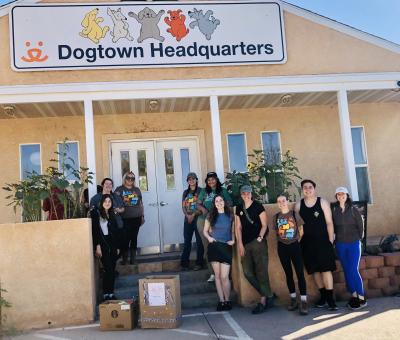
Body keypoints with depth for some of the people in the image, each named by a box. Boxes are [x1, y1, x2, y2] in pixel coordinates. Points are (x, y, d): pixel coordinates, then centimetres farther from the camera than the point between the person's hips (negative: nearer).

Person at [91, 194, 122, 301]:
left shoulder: (112, 215, 15)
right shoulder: (96, 213, -2)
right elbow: (94, 230, -9)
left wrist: (118, 246, 13)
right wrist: (97, 246, -16)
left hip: (112, 245, 6)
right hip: (103, 244, -6)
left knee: (112, 270, 5)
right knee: (108, 269, -12)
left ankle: (111, 293, 12)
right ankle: (106, 294, -4)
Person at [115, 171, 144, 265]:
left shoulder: (137, 190, 14)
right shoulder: (119, 189, 3)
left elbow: (141, 203, 16)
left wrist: (143, 216, 14)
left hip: (136, 218, 3)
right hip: (125, 219, -3)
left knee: (134, 238, 8)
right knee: (126, 239, -3)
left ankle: (133, 260, 16)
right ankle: (124, 260, 8)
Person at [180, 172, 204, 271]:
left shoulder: (200, 191, 0)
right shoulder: (185, 192, 15)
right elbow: (183, 206, 11)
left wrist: (194, 214, -14)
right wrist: (187, 215, -6)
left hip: (198, 218, -4)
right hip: (187, 219, 4)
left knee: (199, 241, -2)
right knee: (187, 241, 5)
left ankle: (199, 263, 4)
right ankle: (184, 263, 8)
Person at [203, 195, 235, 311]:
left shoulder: (230, 216, 6)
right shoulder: (211, 216, 8)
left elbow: (234, 230, 12)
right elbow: (205, 231, 12)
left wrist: (233, 240, -5)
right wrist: (209, 237, -7)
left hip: (226, 247, -1)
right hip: (214, 246, 2)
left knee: (224, 276, -8)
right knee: (217, 275, 5)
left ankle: (227, 300, 9)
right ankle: (221, 300, 14)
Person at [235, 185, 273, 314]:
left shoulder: (258, 206, -1)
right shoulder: (239, 209, 13)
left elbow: (264, 225, -2)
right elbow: (238, 227, 12)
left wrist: (260, 238, -13)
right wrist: (240, 244, 4)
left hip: (258, 242, -5)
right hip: (246, 244, 6)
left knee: (261, 271, -6)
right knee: (248, 272, 3)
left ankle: (264, 299, 4)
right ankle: (267, 295, 17)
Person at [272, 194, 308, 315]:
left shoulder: (294, 214, -1)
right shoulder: (276, 217, 5)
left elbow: (301, 230, 3)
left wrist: (298, 240, -1)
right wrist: (281, 239, 3)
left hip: (294, 245, -3)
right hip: (282, 247, 3)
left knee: (300, 273, -9)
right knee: (288, 273, 9)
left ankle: (303, 302, -9)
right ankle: (293, 299, 19)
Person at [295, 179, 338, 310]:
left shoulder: (322, 202, -1)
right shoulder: (299, 205, 6)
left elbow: (329, 222, -1)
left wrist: (330, 240, -6)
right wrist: (299, 241, 5)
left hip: (323, 241, -3)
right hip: (307, 243, 3)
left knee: (326, 269, -6)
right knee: (315, 270, 8)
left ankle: (330, 299, -1)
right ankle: (323, 296, 20)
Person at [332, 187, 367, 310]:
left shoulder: (353, 209, -3)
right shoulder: (333, 210, 0)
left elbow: (360, 226, 2)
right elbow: (332, 226, 4)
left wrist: (358, 239, 1)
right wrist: (334, 239, 0)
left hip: (354, 244, -2)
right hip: (340, 245, 2)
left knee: (353, 270, -7)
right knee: (347, 271, 7)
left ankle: (361, 298, 2)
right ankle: (353, 295, 18)